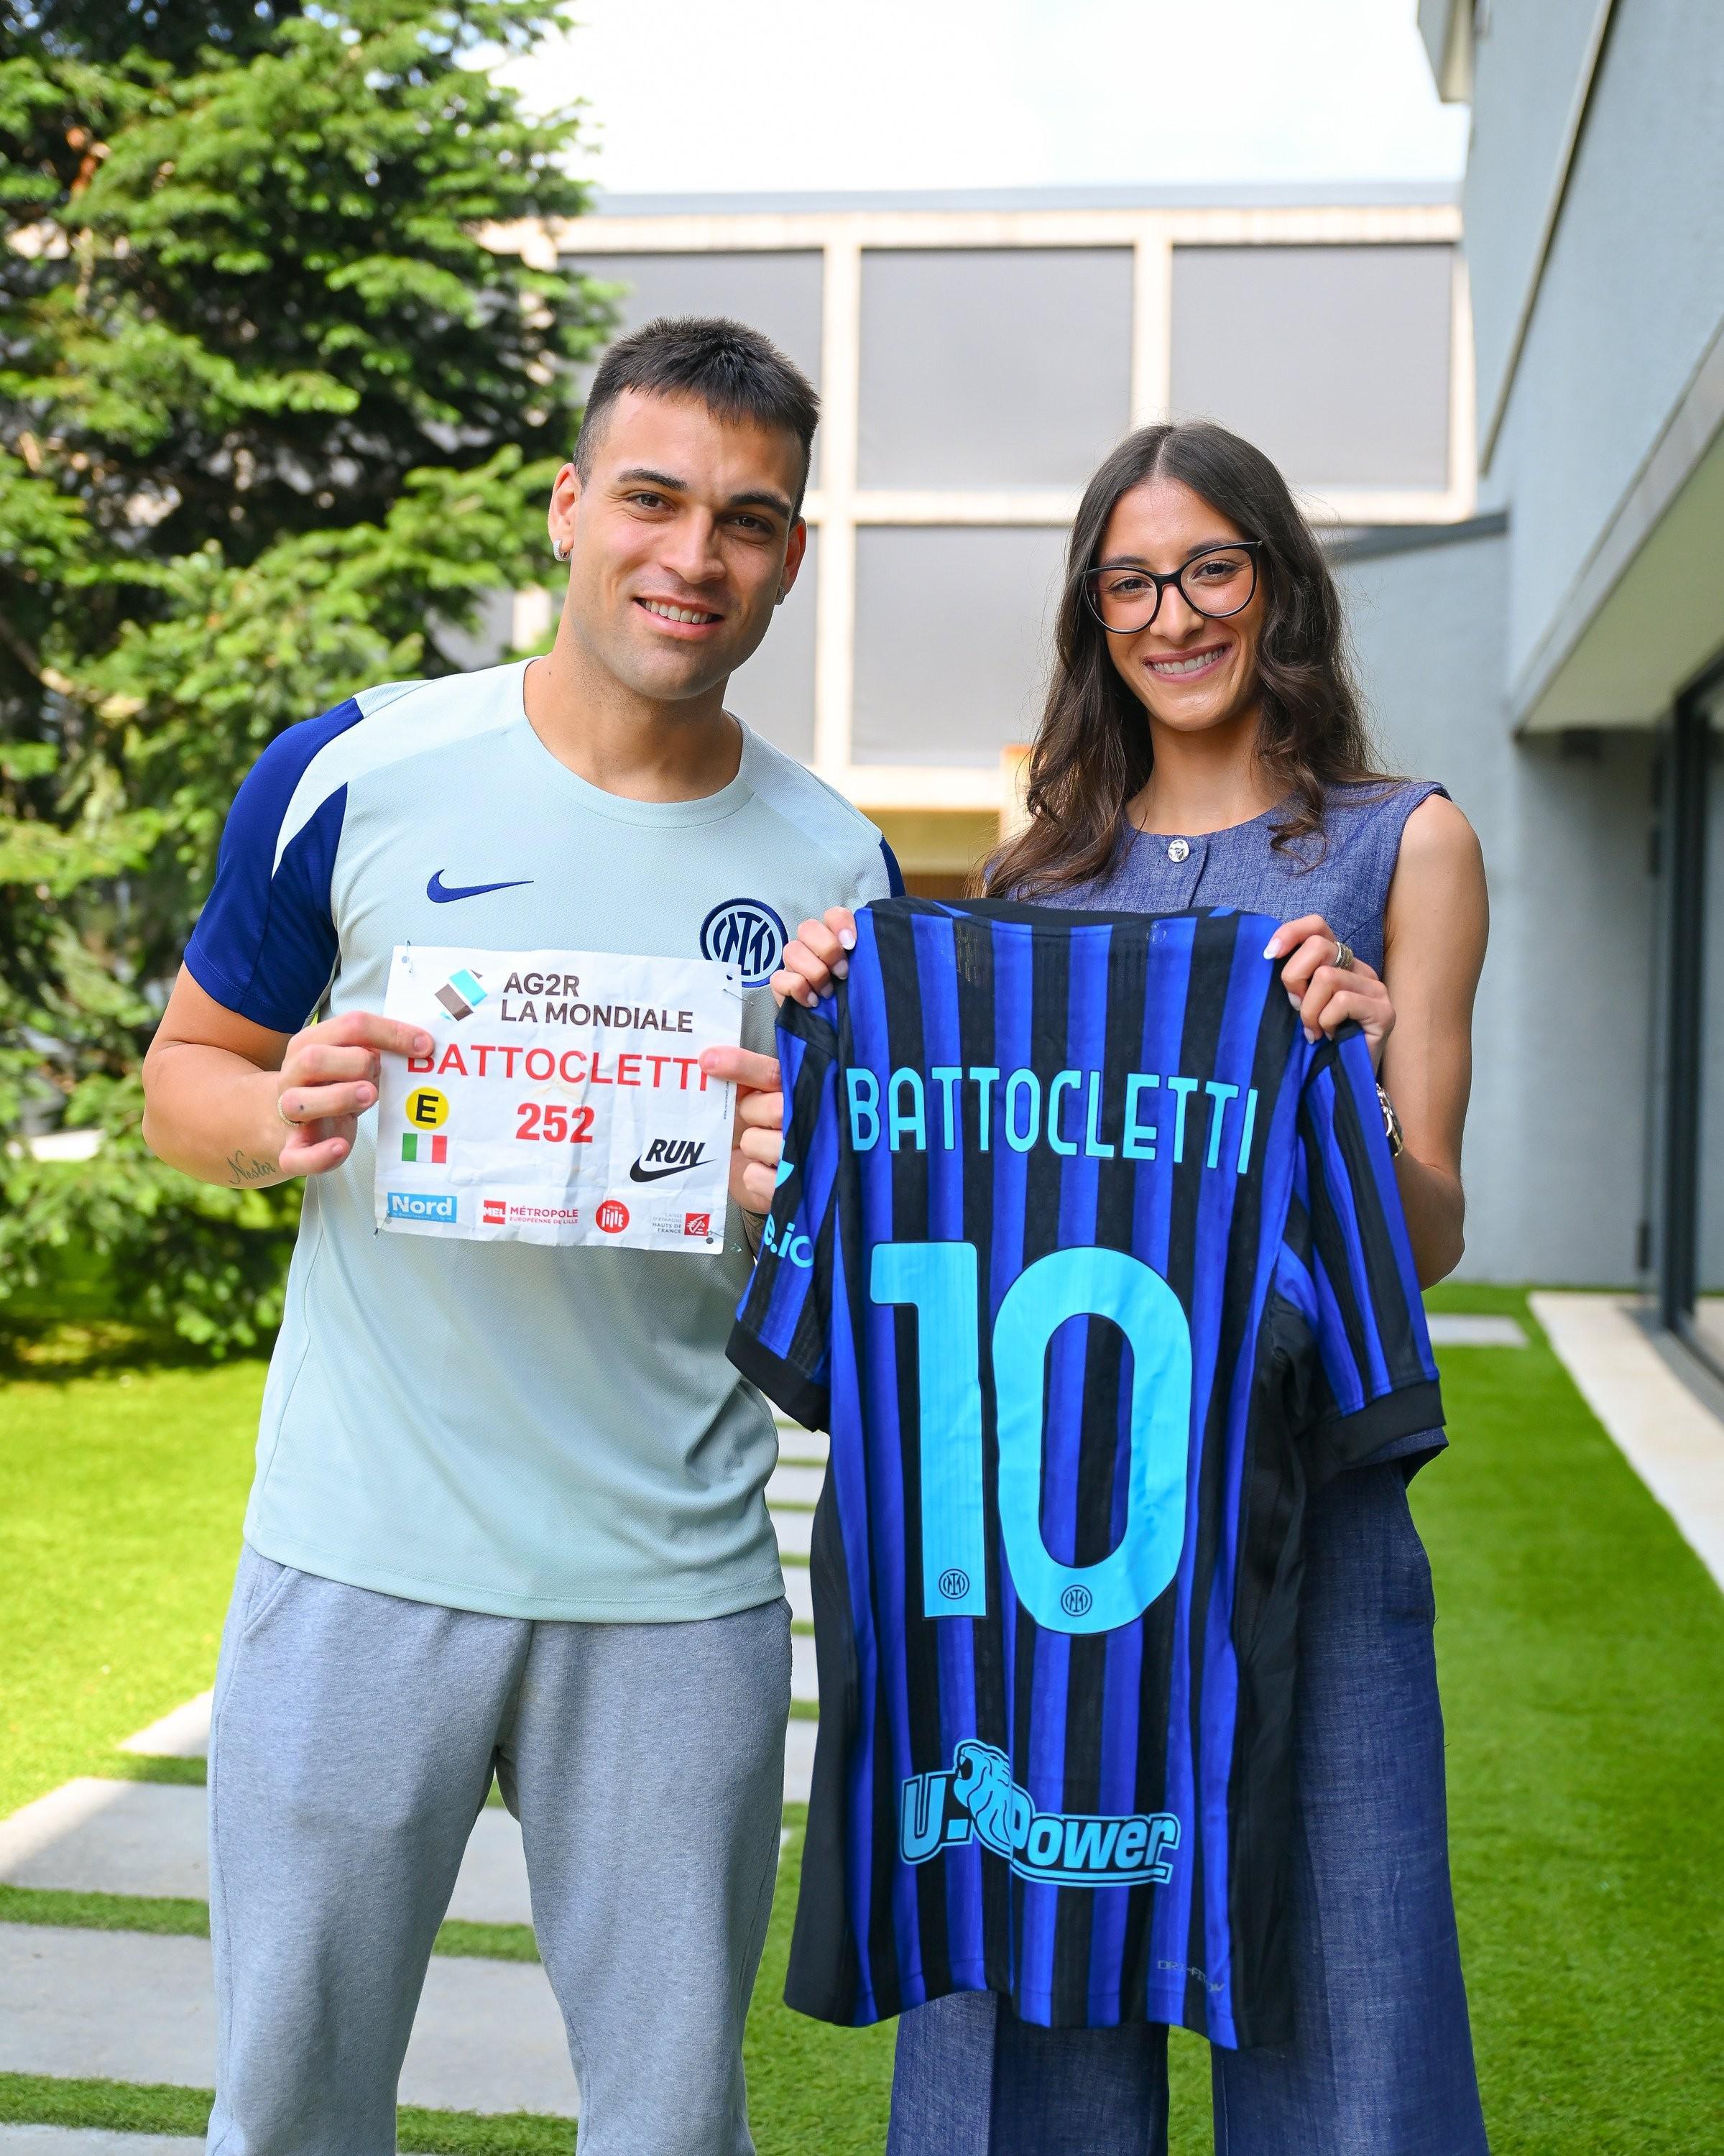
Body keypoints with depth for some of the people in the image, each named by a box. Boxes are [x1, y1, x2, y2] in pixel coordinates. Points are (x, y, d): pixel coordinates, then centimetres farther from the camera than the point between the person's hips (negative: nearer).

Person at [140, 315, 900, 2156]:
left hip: (676, 1585, 1)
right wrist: (284, 1116, -17)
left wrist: (805, 1184, -14)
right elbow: (184, 1077, 6)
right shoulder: (353, 778, -4)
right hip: (362, 1552, -1)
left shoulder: (835, 869, 2)